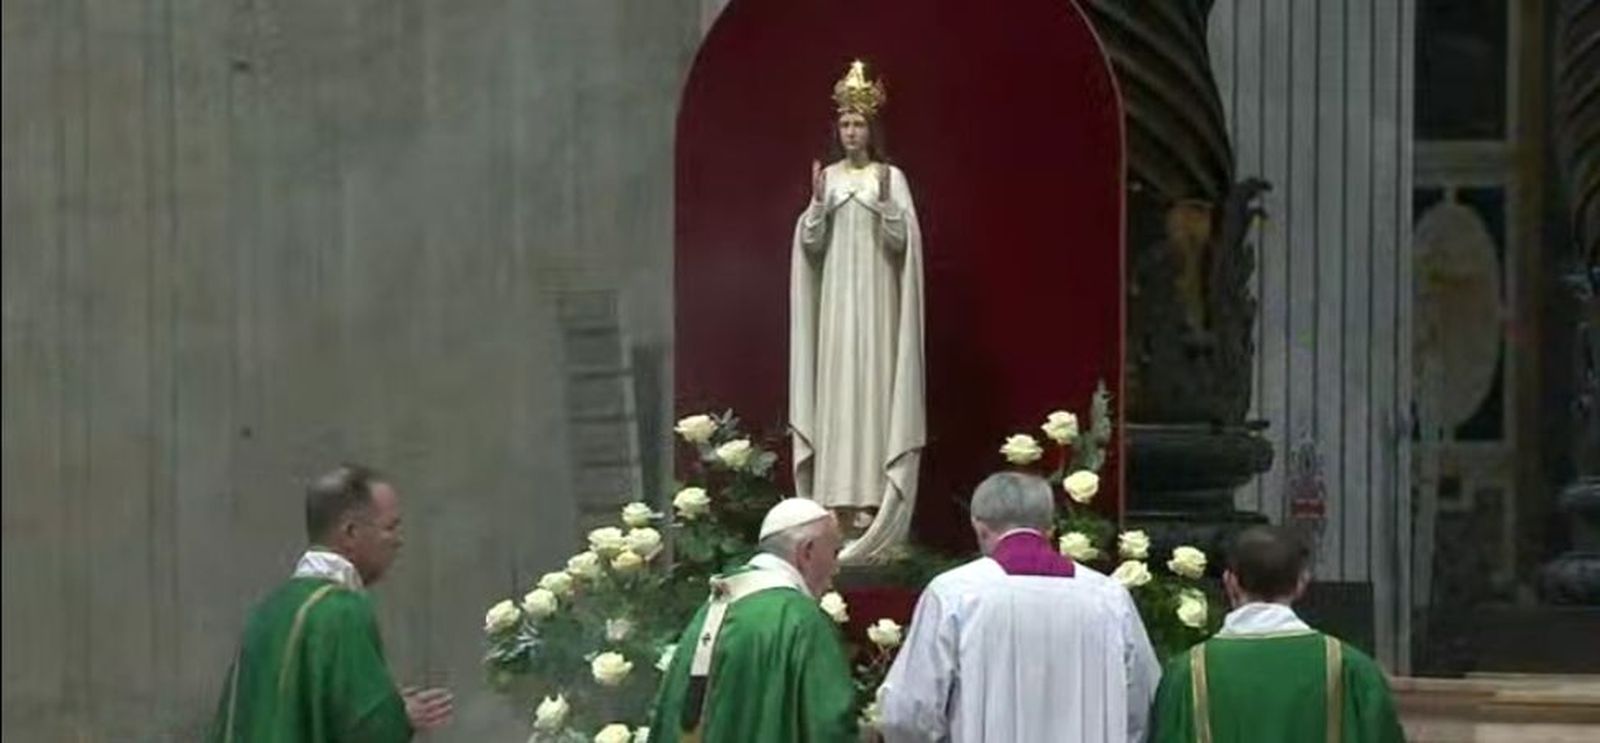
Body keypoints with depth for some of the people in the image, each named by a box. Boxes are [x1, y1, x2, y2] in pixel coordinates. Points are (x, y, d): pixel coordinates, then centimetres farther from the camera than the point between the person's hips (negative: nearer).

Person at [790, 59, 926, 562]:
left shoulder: (891, 177, 2)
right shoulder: (828, 177, 9)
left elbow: (901, 241, -6)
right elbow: (811, 242, 4)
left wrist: (884, 201, -21)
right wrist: (817, 203, -12)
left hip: (876, 299, -2)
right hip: (836, 298, 2)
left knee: (874, 383, -6)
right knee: (836, 385, -1)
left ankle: (872, 492, -8)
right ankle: (837, 494, 0)